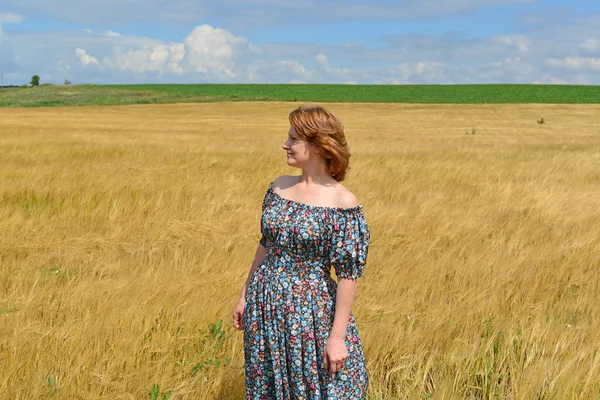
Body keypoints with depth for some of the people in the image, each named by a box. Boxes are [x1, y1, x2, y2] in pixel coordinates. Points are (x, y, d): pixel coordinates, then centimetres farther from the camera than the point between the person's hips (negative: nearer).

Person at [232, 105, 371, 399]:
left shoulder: (342, 203, -16)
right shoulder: (279, 187, 2)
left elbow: (348, 275, -16)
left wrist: (337, 337, -16)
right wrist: (245, 296, 16)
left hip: (312, 311, -6)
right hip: (265, 307, 6)